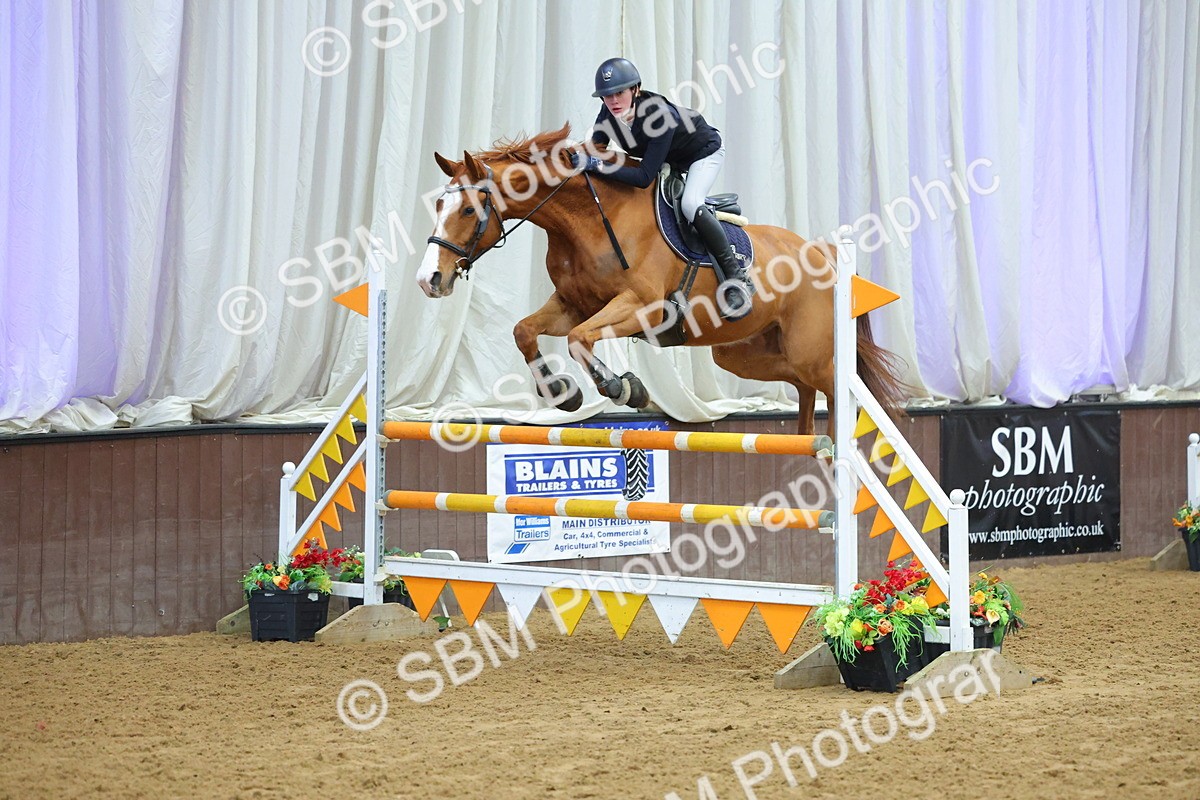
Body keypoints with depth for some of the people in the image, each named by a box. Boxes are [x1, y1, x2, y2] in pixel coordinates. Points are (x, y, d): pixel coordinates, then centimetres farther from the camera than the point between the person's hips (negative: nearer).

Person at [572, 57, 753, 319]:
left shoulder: (659, 115, -41)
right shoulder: (609, 113, -22)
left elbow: (645, 177, -44)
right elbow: (596, 149, -8)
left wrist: (597, 165, -49)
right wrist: (584, 159, -32)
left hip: (705, 152, -8)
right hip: (669, 160, 8)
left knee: (690, 204, -31)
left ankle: (736, 277, -23)